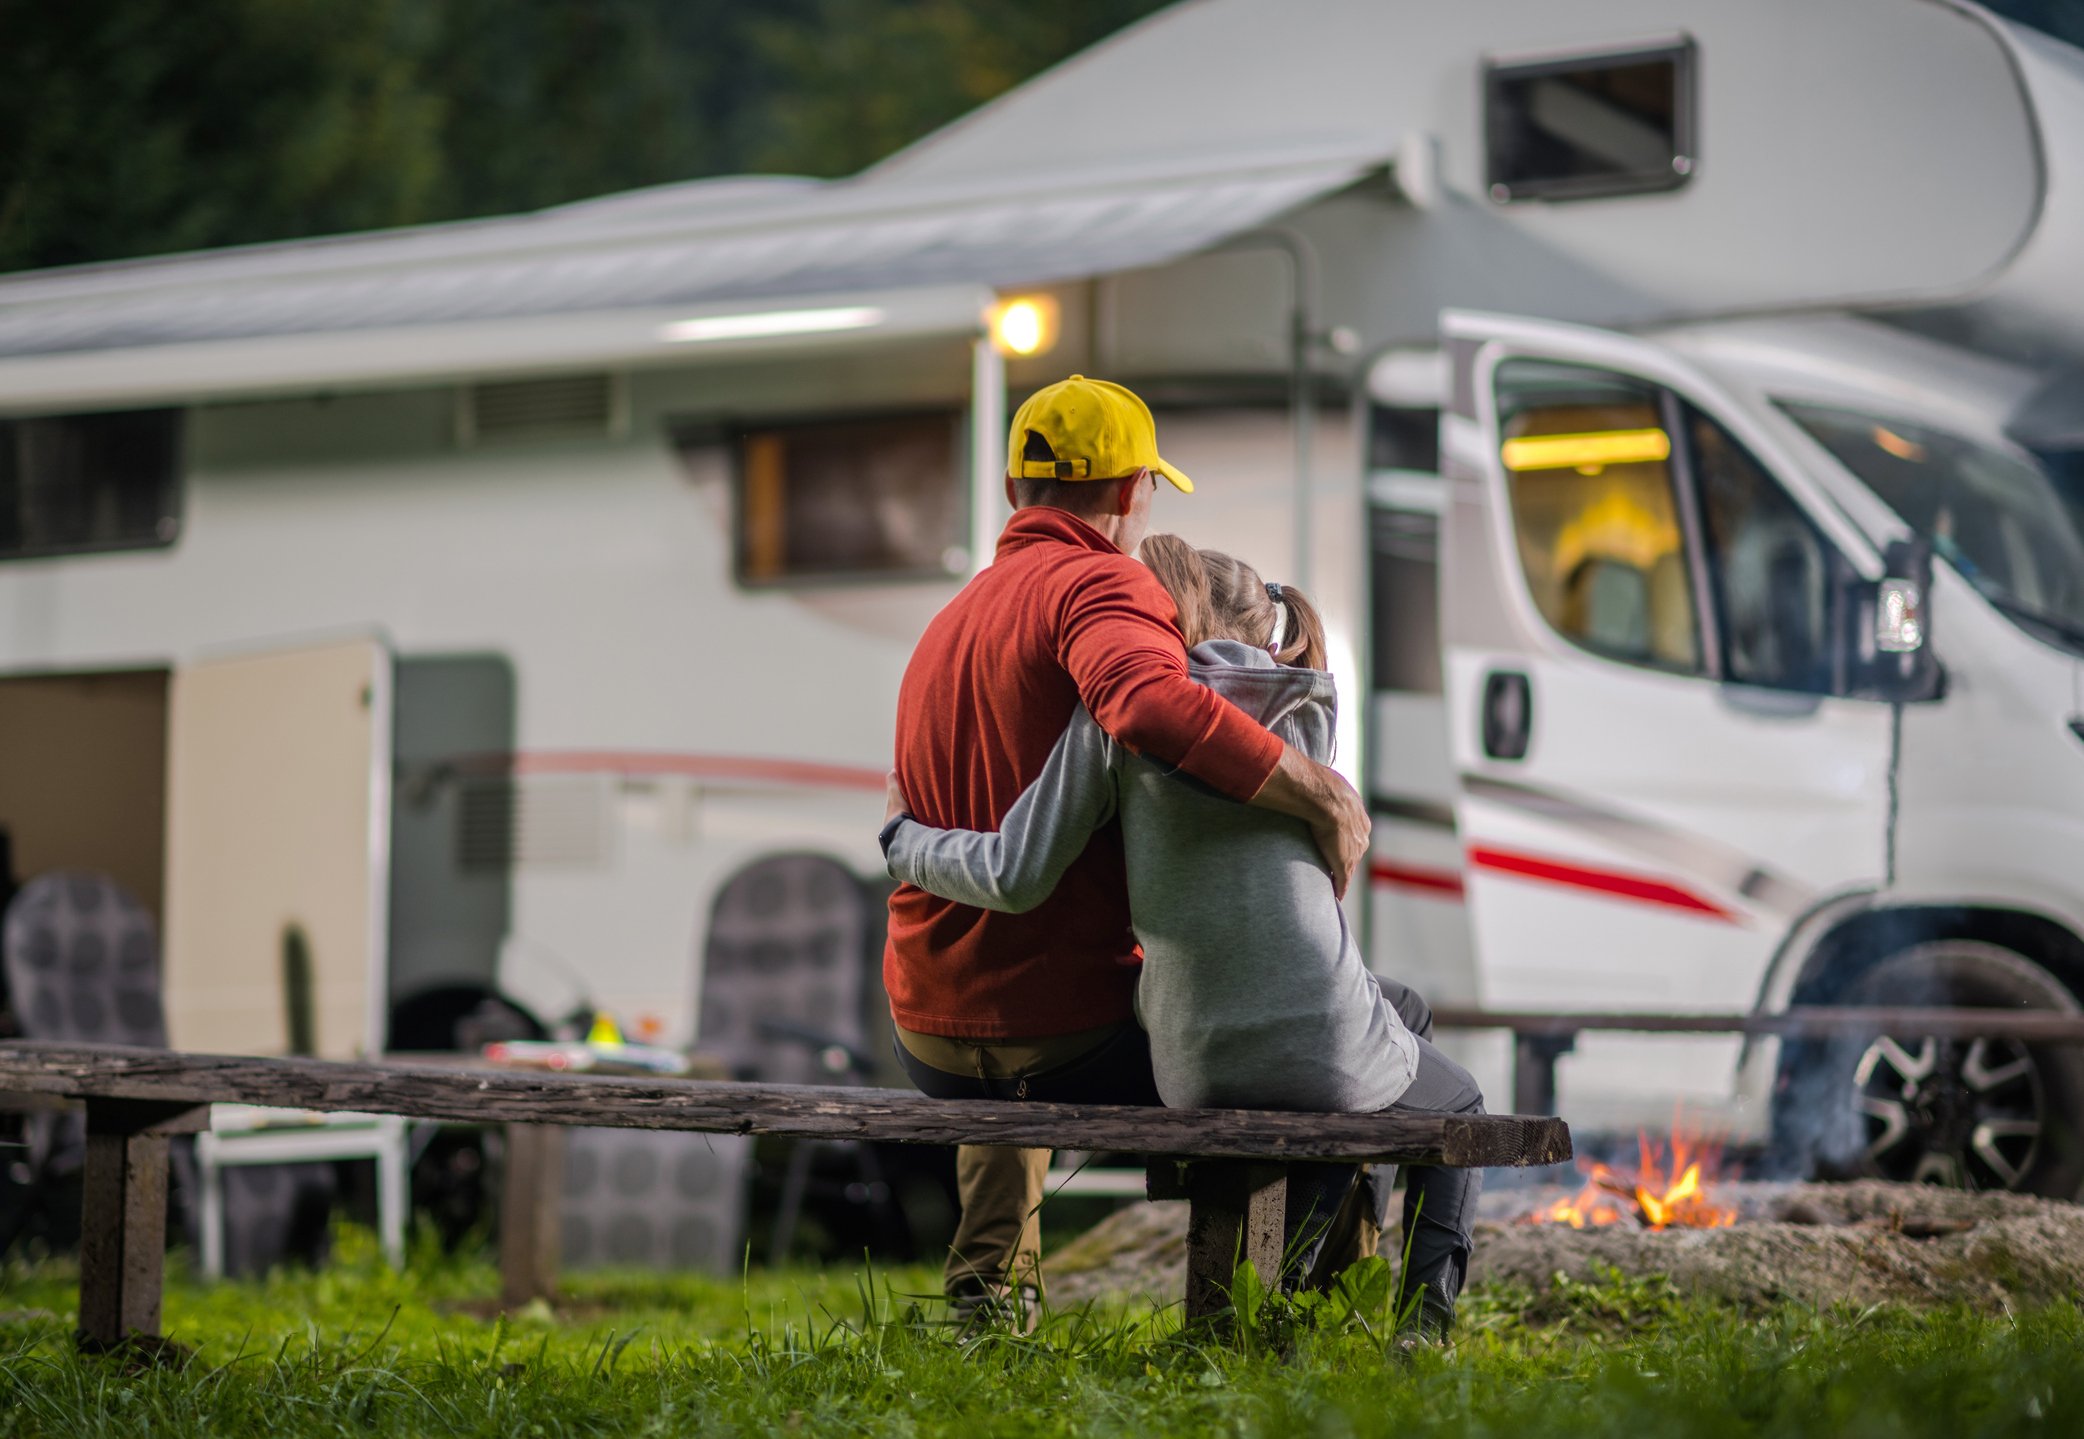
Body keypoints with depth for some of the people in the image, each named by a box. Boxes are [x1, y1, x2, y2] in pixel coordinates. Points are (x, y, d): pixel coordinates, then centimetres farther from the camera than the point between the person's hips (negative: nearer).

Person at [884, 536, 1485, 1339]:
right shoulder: (1310, 707, 4)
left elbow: (1017, 876, -5)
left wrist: (905, 840, 13)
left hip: (1193, 1067, 2)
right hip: (1323, 1052, -2)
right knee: (1456, 1106, 33)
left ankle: (1320, 1214, 16)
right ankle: (1426, 1314, 11)